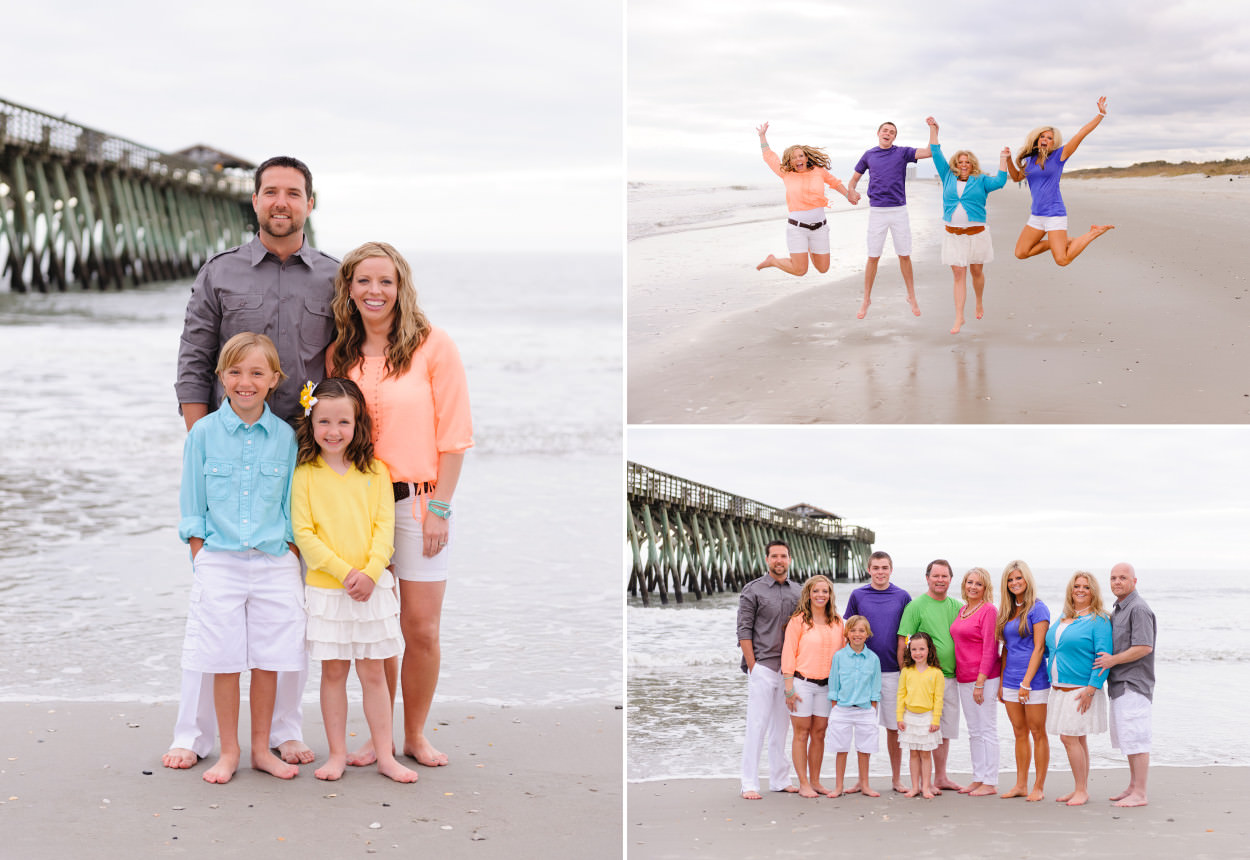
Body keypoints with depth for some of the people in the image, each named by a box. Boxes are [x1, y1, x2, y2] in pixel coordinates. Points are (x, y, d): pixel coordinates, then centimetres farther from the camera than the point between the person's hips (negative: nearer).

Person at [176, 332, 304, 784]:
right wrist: (201, 561, -2)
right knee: (224, 662, 2)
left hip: (274, 564, 1)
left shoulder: (285, 437, 3)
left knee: (268, 661, 6)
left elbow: (292, 509, 8)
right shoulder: (204, 433, 0)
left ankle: (261, 748, 19)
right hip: (220, 562, -1)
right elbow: (192, 508, 4)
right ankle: (228, 752, 15)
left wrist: (291, 562, 1)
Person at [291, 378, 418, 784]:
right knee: (333, 672, 6)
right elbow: (303, 532, -7)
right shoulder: (305, 475, -2)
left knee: (373, 673, 7)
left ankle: (385, 755, 12)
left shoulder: (375, 472, 3)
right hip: (326, 590, -1)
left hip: (371, 588, 1)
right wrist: (344, 571, -14)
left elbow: (384, 526, 0)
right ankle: (337, 753, 14)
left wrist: (371, 572, -13)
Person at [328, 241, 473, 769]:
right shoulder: (339, 356, 7)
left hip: (418, 502, -3)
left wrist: (439, 507, -9)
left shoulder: (432, 345, -5)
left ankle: (415, 734, 17)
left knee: (421, 629, 0)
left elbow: (453, 435, -5)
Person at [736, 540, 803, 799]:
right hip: (762, 667, -4)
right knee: (757, 725, -7)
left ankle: (780, 780, 16)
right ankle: (749, 784, -5)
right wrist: (752, 666, -10)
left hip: (789, 669, 5)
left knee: (782, 726, 9)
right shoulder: (753, 590, -1)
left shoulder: (798, 592, 12)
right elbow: (744, 630, -4)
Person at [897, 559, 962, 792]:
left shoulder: (957, 607, 11)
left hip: (950, 678, 5)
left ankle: (941, 777, 22)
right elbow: (903, 644, -7)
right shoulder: (916, 606, -5)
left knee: (945, 731, 12)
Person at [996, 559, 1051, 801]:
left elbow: (1039, 648, -13)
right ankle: (1021, 785, 15)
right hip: (1011, 679, 7)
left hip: (1034, 679, -7)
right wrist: (1002, 682, 12)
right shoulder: (1007, 611, 13)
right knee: (1020, 733, 11)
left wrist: (1026, 681, -17)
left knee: (1037, 733, 0)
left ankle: (1039, 787, 5)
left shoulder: (1037, 609, -8)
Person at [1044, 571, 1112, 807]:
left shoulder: (1098, 621, -8)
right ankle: (1080, 789, 17)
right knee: (1077, 739, 12)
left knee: (1070, 738, -11)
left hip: (1081, 689, -7)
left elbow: (1103, 657, -14)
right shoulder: (1063, 618, 15)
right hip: (1060, 689, 7)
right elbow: (1049, 646, 29)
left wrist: (1092, 688, -20)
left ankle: (1082, 791, -4)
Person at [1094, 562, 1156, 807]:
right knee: (1125, 739, 16)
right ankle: (1133, 786, 24)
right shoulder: (1118, 609, 18)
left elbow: (1144, 647, -21)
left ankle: (1139, 794, -8)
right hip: (1120, 685, 11)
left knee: (1135, 739, -10)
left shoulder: (1138, 609, -14)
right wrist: (1107, 660, 13)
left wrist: (1113, 660, -18)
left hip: (1134, 685, -11)